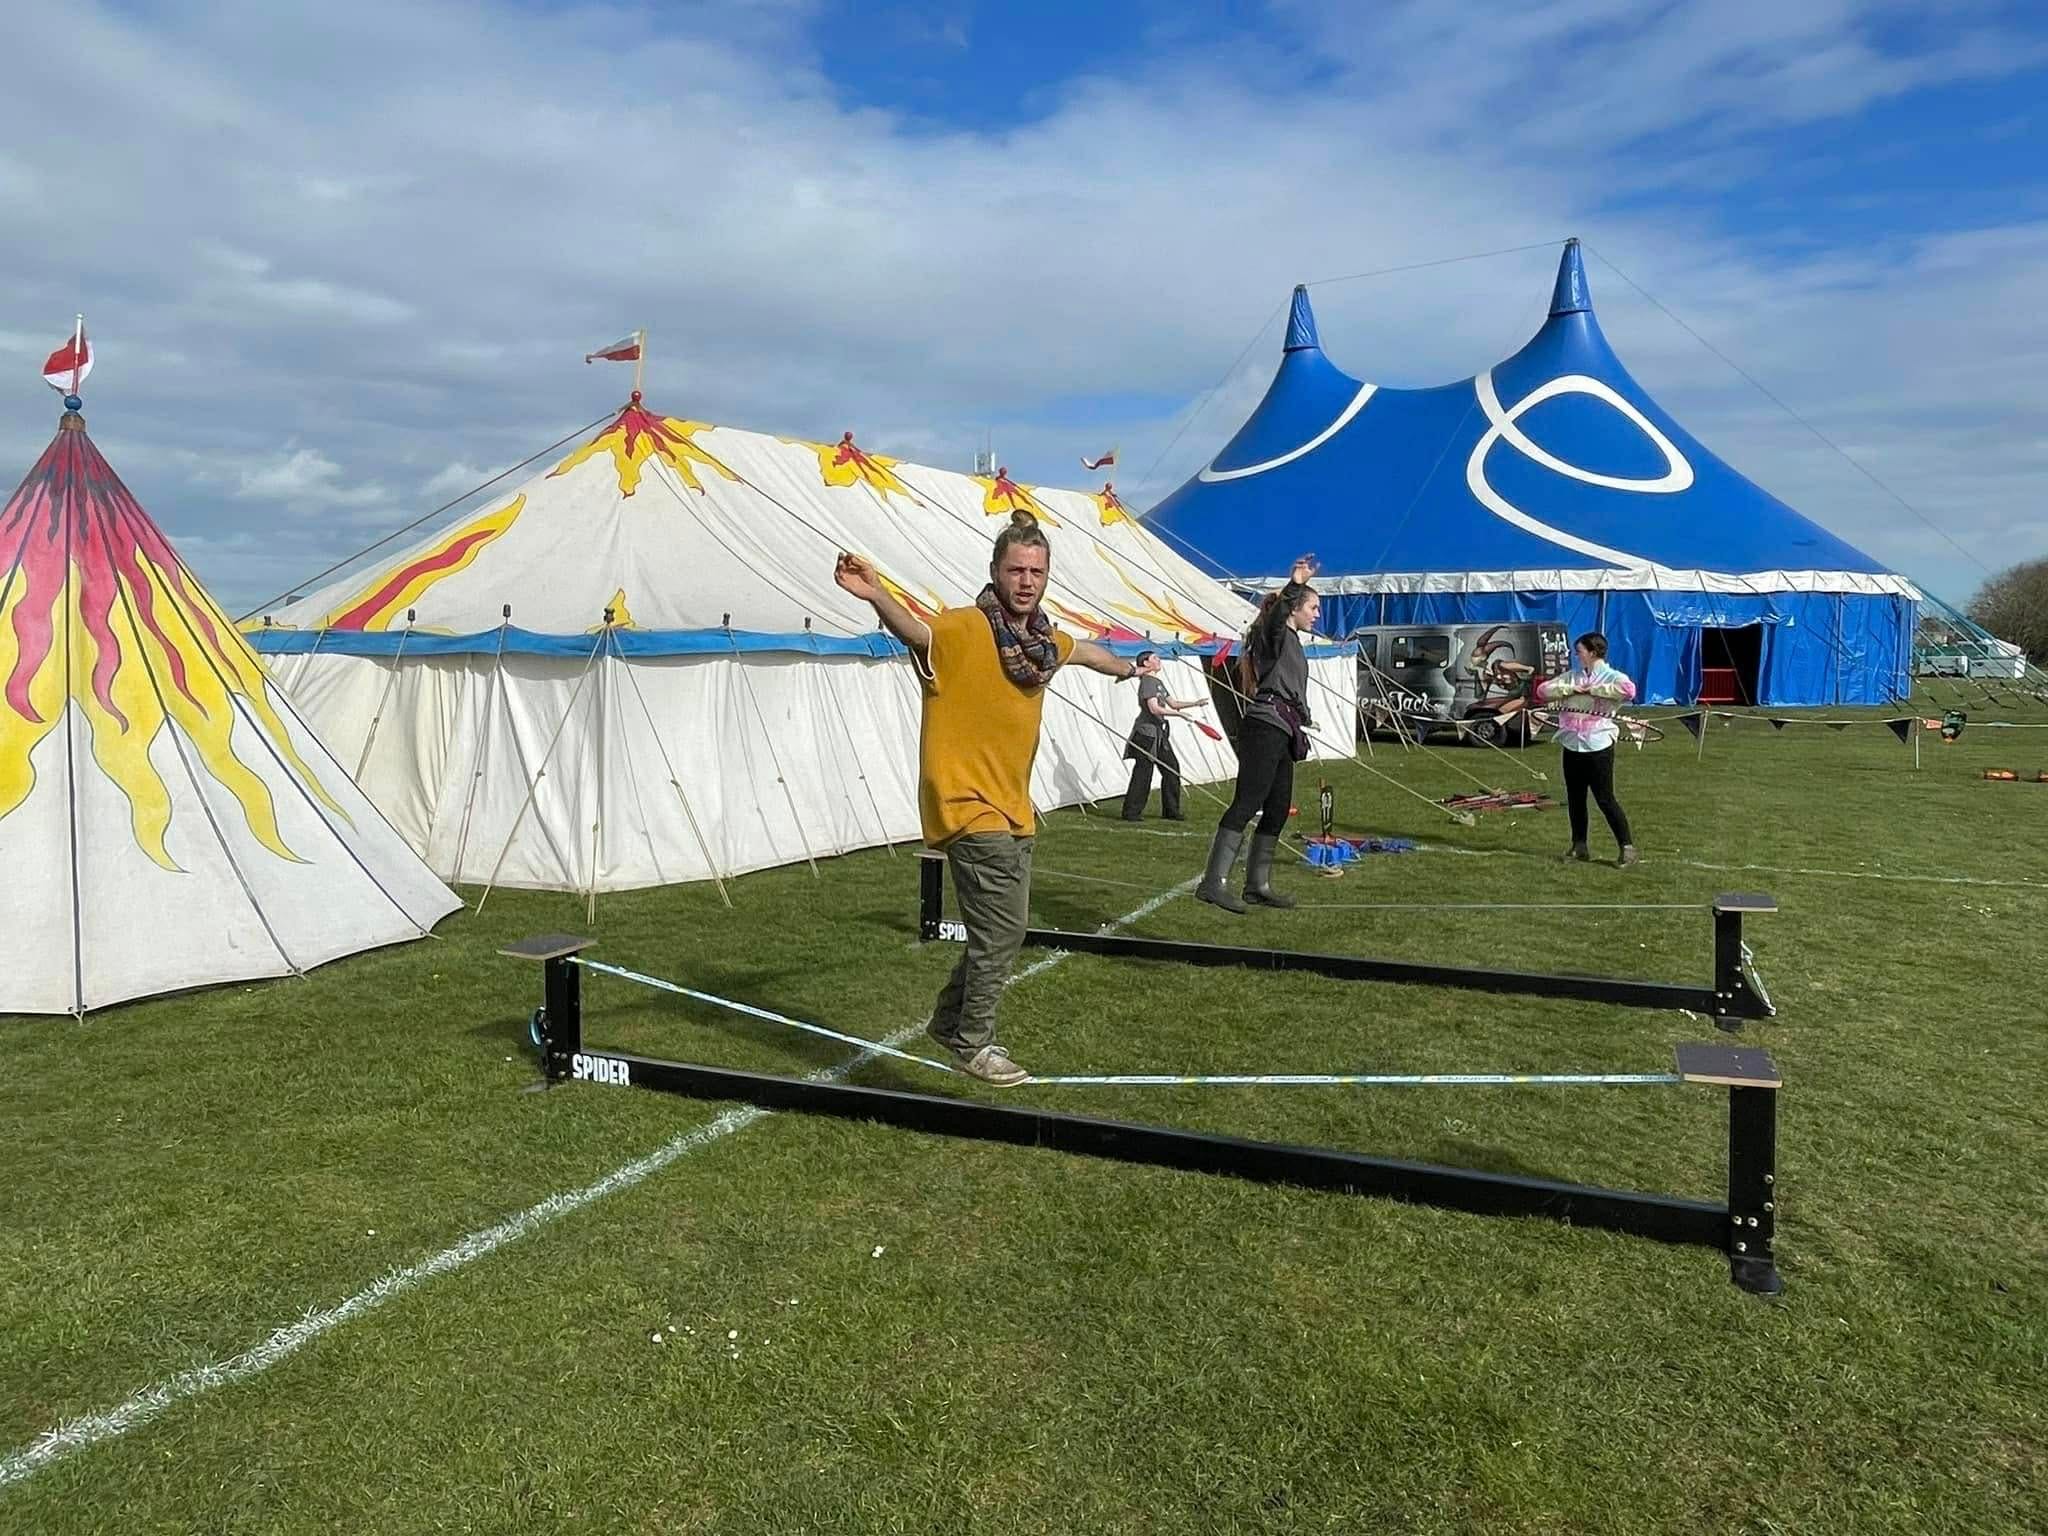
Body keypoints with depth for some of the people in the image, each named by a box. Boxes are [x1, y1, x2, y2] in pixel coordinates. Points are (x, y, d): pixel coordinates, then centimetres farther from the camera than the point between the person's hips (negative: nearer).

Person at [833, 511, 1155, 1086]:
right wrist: (877, 597, -58)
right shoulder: (963, 629, -15)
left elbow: (1084, 650, 31)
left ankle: (949, 1020, 36)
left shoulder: (1045, 640, 9)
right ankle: (973, 1043, 14)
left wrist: (1131, 668, 50)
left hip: (1012, 811, 8)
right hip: (969, 806, -8)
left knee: (999, 929, 17)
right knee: (1002, 931, -6)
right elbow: (916, 631, -37)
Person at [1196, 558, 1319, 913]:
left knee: (1278, 810, 9)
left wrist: (1303, 718, 42)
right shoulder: (1276, 633, -2)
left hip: (1281, 733, 10)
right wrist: (1295, 584, -42)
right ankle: (1213, 883, -21)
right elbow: (1278, 612, -26)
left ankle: (1257, 884, 15)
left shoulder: (1292, 641, 26)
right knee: (1247, 802, -17)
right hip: (1265, 727, -10)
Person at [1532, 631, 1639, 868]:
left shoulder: (1611, 676, -6)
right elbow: (1542, 689, 5)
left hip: (1598, 746, -6)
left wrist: (1593, 689, -20)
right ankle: (1579, 847, 24)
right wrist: (1571, 689, -9)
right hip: (1572, 746, 6)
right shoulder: (1572, 677, 12)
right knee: (1575, 798, 12)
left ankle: (1628, 848, 5)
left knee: (1605, 799, -5)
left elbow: (1629, 690, -28)